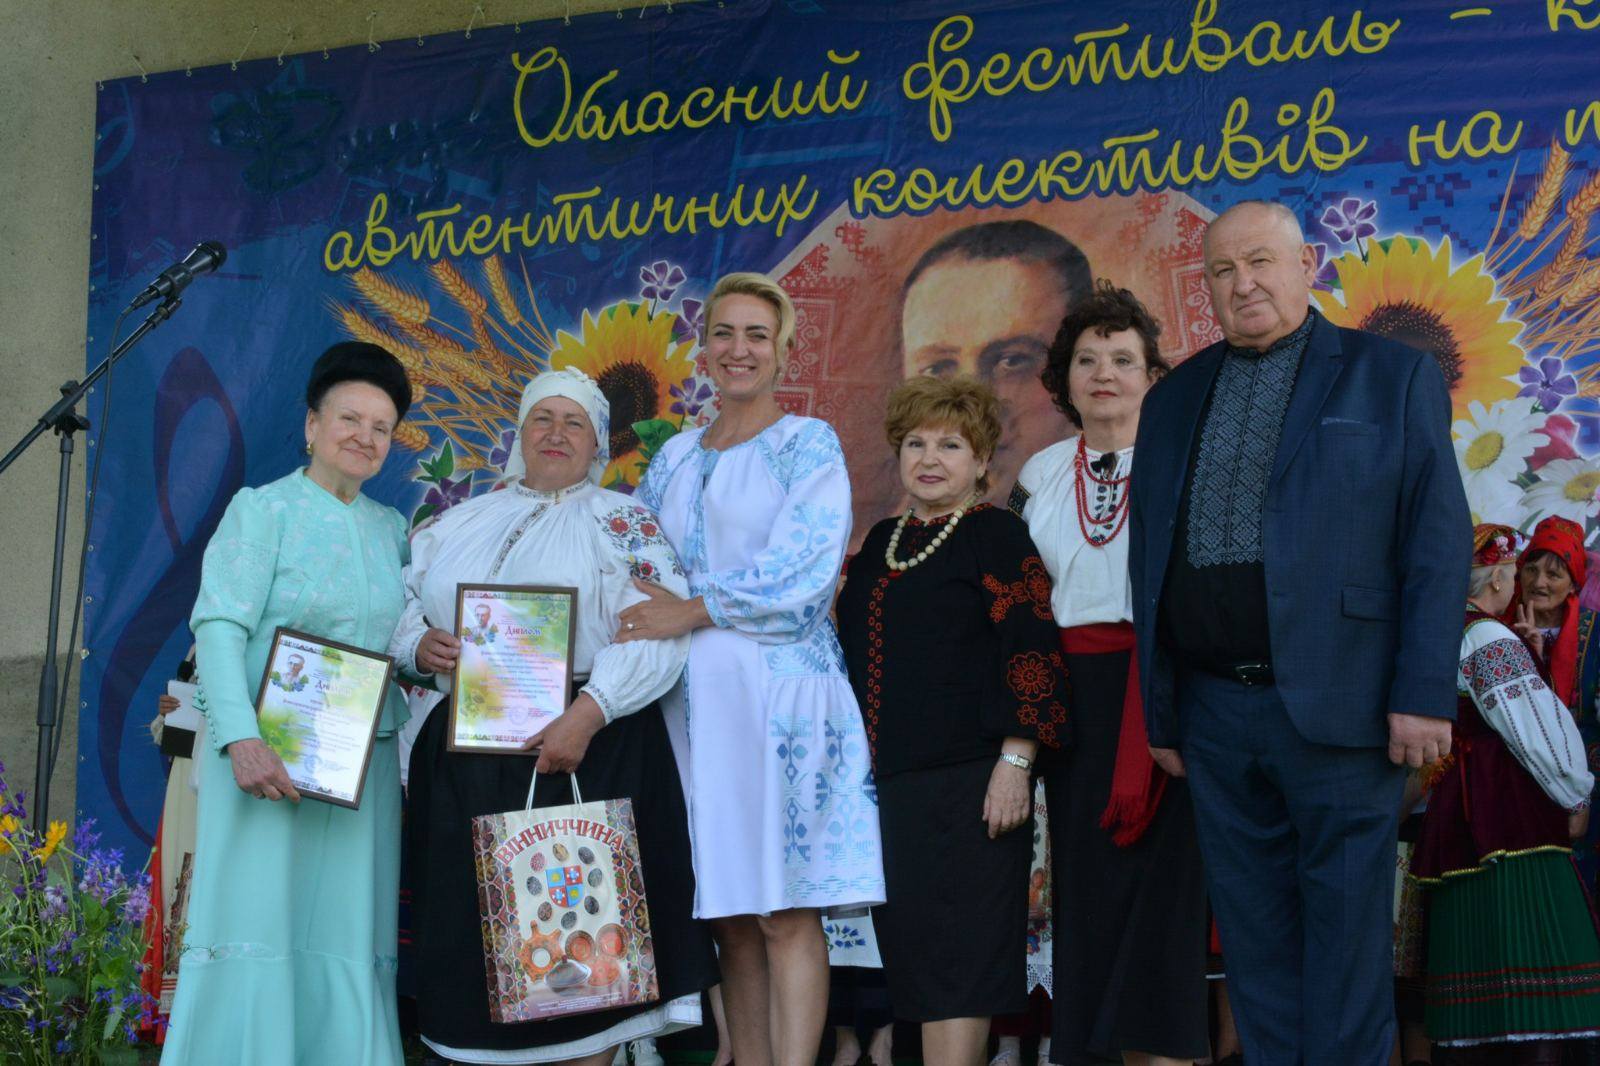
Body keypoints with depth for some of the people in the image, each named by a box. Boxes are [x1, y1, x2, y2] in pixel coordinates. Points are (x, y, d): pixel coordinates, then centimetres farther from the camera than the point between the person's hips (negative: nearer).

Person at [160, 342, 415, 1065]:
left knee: (347, 938, 3)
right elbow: (219, 626, -10)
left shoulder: (391, 528, 16)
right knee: (256, 930, -8)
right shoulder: (263, 509, 0)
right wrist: (241, 739, -22)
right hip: (268, 754, -5)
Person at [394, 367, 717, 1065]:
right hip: (465, 755, 4)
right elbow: (399, 609, 18)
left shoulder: (623, 522, 4)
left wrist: (587, 715, -21)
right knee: (471, 924, 3)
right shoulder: (458, 524, 18)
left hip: (584, 752, -4)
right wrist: (419, 646, -6)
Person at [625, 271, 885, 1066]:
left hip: (780, 688, -5)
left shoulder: (808, 445, 2)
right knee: (729, 915, 5)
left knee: (786, 910, -8)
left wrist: (694, 611, -13)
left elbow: (803, 571, -10)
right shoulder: (676, 458, 18)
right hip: (694, 696, 5)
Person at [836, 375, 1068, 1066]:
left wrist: (1015, 763, -18)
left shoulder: (999, 536, -3)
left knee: (960, 956, -7)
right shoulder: (882, 543, 17)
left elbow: (1033, 653, -11)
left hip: (968, 783, -7)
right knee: (910, 953, 9)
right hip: (886, 782, 7)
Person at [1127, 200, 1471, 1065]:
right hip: (1215, 715, 4)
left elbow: (1437, 544, -3)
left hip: (1337, 705, -4)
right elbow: (1148, 564, 14)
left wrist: (1423, 694, -11)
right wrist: (1159, 710, 10)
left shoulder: (1393, 377, 3)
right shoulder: (1173, 401, 14)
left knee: (1346, 937, 1)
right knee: (1254, 939, 9)